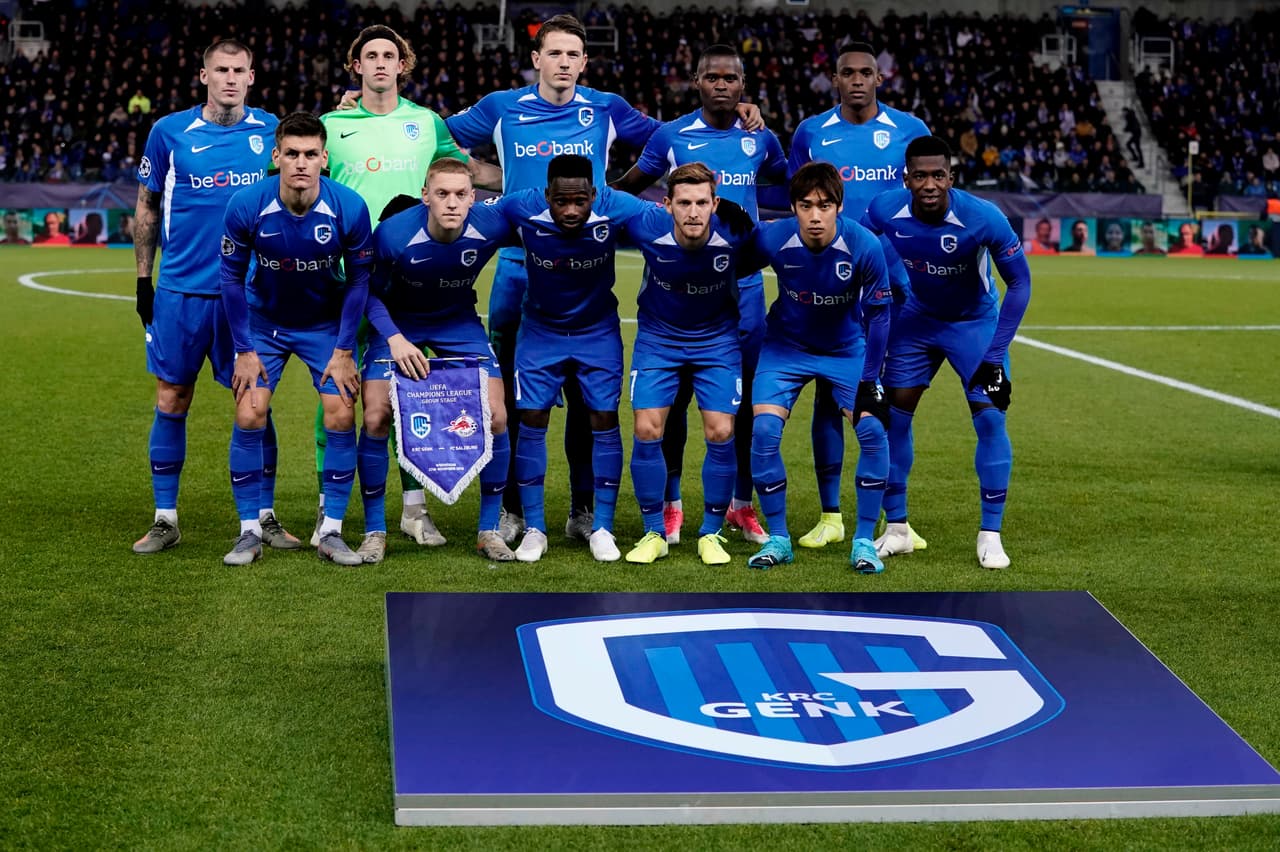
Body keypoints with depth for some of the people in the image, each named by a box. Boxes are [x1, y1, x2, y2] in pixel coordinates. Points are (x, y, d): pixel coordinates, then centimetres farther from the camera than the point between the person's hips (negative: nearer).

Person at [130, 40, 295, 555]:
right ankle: (165, 521, 14)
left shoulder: (270, 130, 3)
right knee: (171, 403, 3)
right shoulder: (169, 132, 1)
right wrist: (143, 279, 6)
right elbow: (147, 209, 8)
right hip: (181, 292, 0)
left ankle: (265, 517, 14)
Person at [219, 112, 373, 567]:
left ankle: (331, 532, 4)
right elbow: (232, 276, -9)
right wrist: (245, 350, -9)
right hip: (263, 322, 0)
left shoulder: (349, 208, -24)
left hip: (326, 324, 0)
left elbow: (359, 278, -9)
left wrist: (343, 350, -10)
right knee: (249, 416, -10)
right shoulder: (246, 206, -24)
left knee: (341, 417, -9)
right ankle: (249, 532, 4)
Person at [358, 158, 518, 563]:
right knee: (376, 418, -14)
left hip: (459, 322, 2)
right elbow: (369, 292, -13)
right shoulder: (392, 234, -29)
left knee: (496, 417, -10)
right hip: (398, 322, -1)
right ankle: (375, 532, 4)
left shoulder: (492, 227, -26)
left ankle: (489, 530, 6)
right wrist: (394, 338, -25)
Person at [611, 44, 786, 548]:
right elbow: (627, 187, 10)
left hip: (743, 284, 2)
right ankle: (670, 503, 14)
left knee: (747, 396, 4)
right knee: (676, 394, 2)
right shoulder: (671, 137, 0)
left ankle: (742, 505, 17)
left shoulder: (760, 139, 6)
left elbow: (790, 184, 24)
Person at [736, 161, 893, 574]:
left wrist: (868, 382, -15)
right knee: (763, 431, -16)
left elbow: (878, 314, -14)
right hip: (786, 347, 0)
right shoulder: (771, 240, -24)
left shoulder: (864, 246, -25)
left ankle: (864, 541, -1)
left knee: (872, 430, -16)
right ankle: (778, 538, 1)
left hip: (848, 349, 0)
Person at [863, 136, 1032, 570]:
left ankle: (990, 535, 0)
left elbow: (1019, 282, -19)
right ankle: (896, 529, 11)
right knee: (892, 416, -2)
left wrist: (994, 355, -22)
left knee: (990, 418, -12)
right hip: (916, 319, 2)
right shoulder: (884, 211, -25)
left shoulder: (982, 217, -31)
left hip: (975, 322, -2)